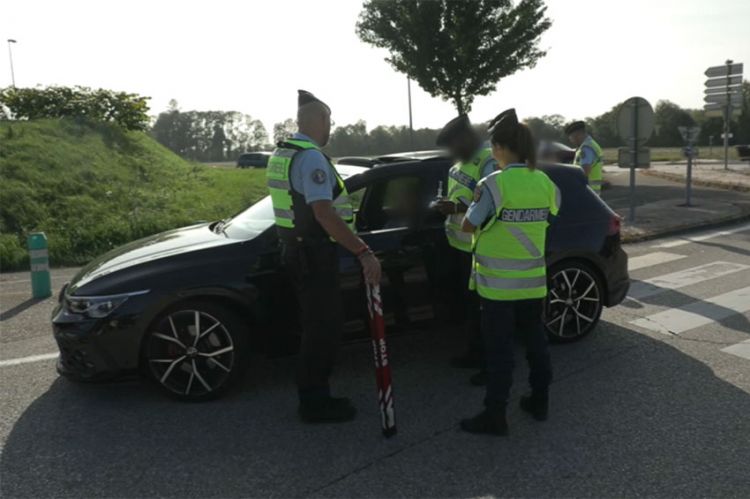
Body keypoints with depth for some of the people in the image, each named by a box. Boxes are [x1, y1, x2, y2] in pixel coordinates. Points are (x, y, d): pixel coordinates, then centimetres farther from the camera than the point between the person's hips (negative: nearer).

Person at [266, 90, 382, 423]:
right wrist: (364, 252, -33)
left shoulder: (282, 152, 12)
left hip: (297, 250, 10)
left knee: (317, 324, 17)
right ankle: (315, 403, 11)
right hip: (315, 255, -10)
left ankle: (313, 396, 27)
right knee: (325, 327, 0)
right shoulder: (311, 157, -20)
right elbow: (324, 213, -30)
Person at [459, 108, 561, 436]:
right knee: (535, 339, 18)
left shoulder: (494, 184, -18)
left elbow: (468, 226, -12)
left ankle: (495, 416, 10)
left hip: (499, 283, -5)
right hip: (533, 280, 6)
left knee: (499, 348, 2)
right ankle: (540, 401, 32)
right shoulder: (545, 183, 1)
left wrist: (476, 202, 6)